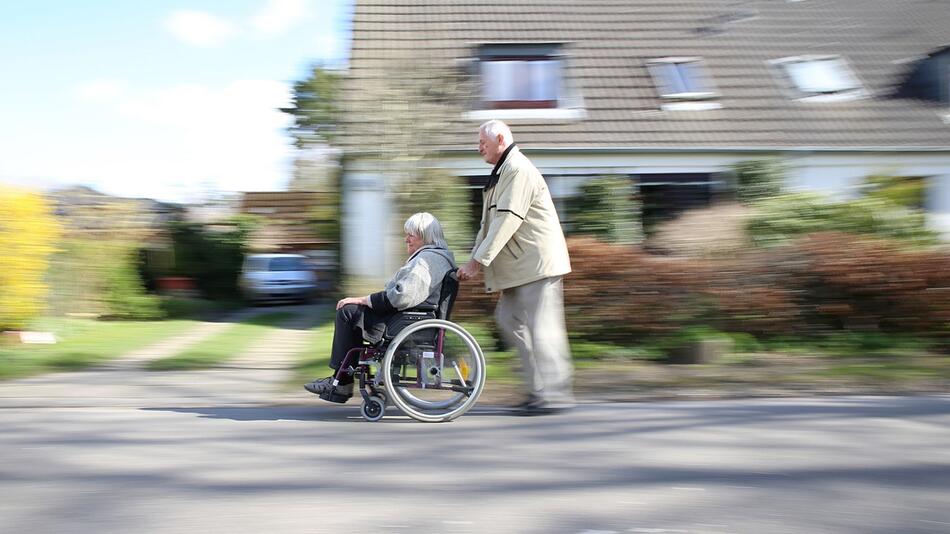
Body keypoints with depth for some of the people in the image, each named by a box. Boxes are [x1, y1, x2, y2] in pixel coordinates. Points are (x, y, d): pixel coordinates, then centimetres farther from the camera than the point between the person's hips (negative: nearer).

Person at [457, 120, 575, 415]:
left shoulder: (518, 171, -14)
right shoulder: (503, 172, 19)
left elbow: (507, 220, -22)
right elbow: (489, 223, 19)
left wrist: (478, 261, -22)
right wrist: (475, 259, 11)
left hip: (538, 263, -11)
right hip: (521, 266, 11)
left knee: (542, 326, -9)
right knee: (509, 319, 11)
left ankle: (554, 393, -3)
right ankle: (541, 387, 14)